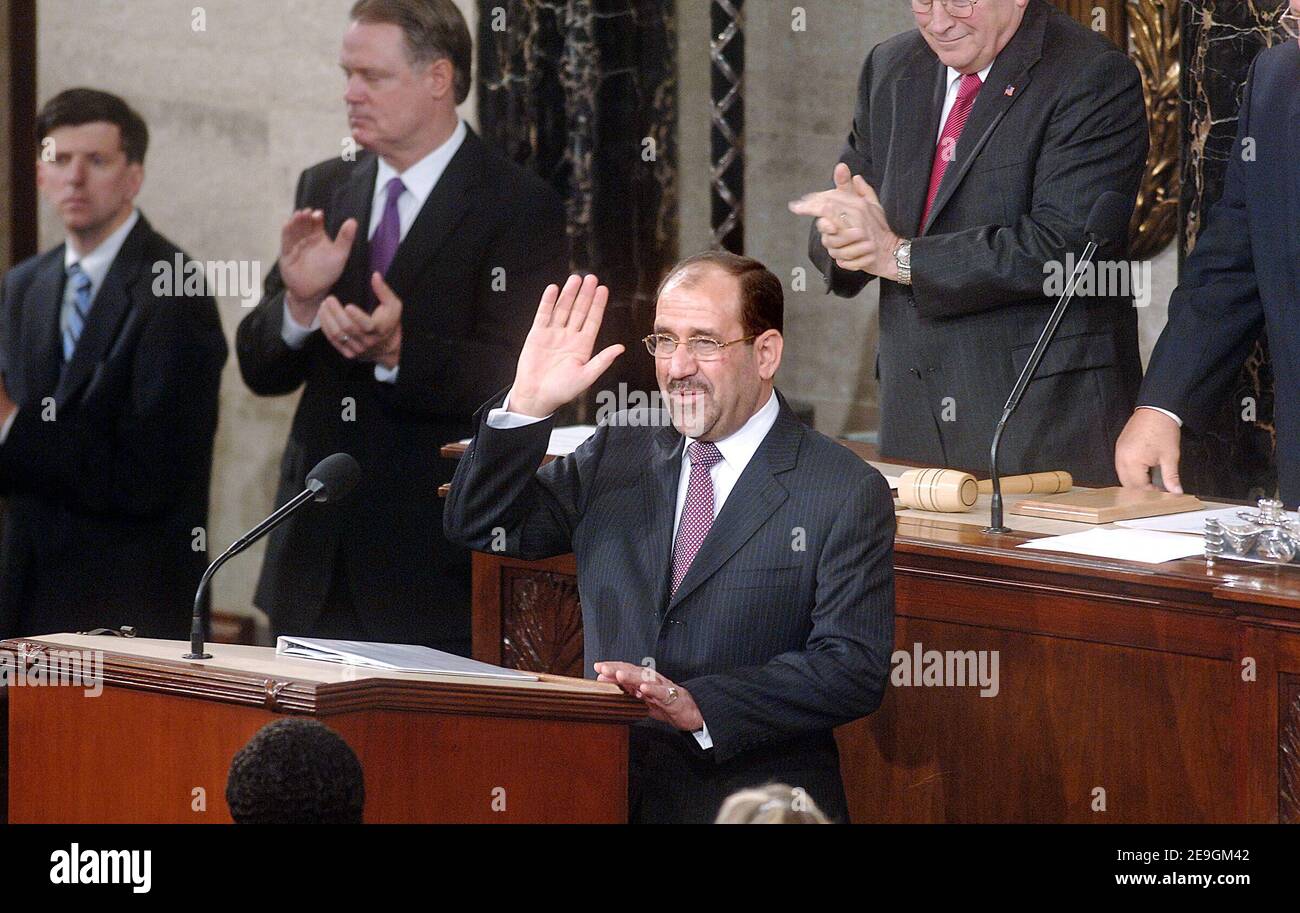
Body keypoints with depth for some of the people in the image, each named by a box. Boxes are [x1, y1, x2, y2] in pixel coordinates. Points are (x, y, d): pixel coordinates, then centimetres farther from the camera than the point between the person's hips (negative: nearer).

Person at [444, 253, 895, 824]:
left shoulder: (848, 495, -2)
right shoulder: (619, 451, 14)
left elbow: (854, 668, -9)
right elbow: (480, 525, 12)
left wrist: (696, 704, -20)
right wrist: (528, 406, -4)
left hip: (750, 801, -3)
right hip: (605, 792, 3)